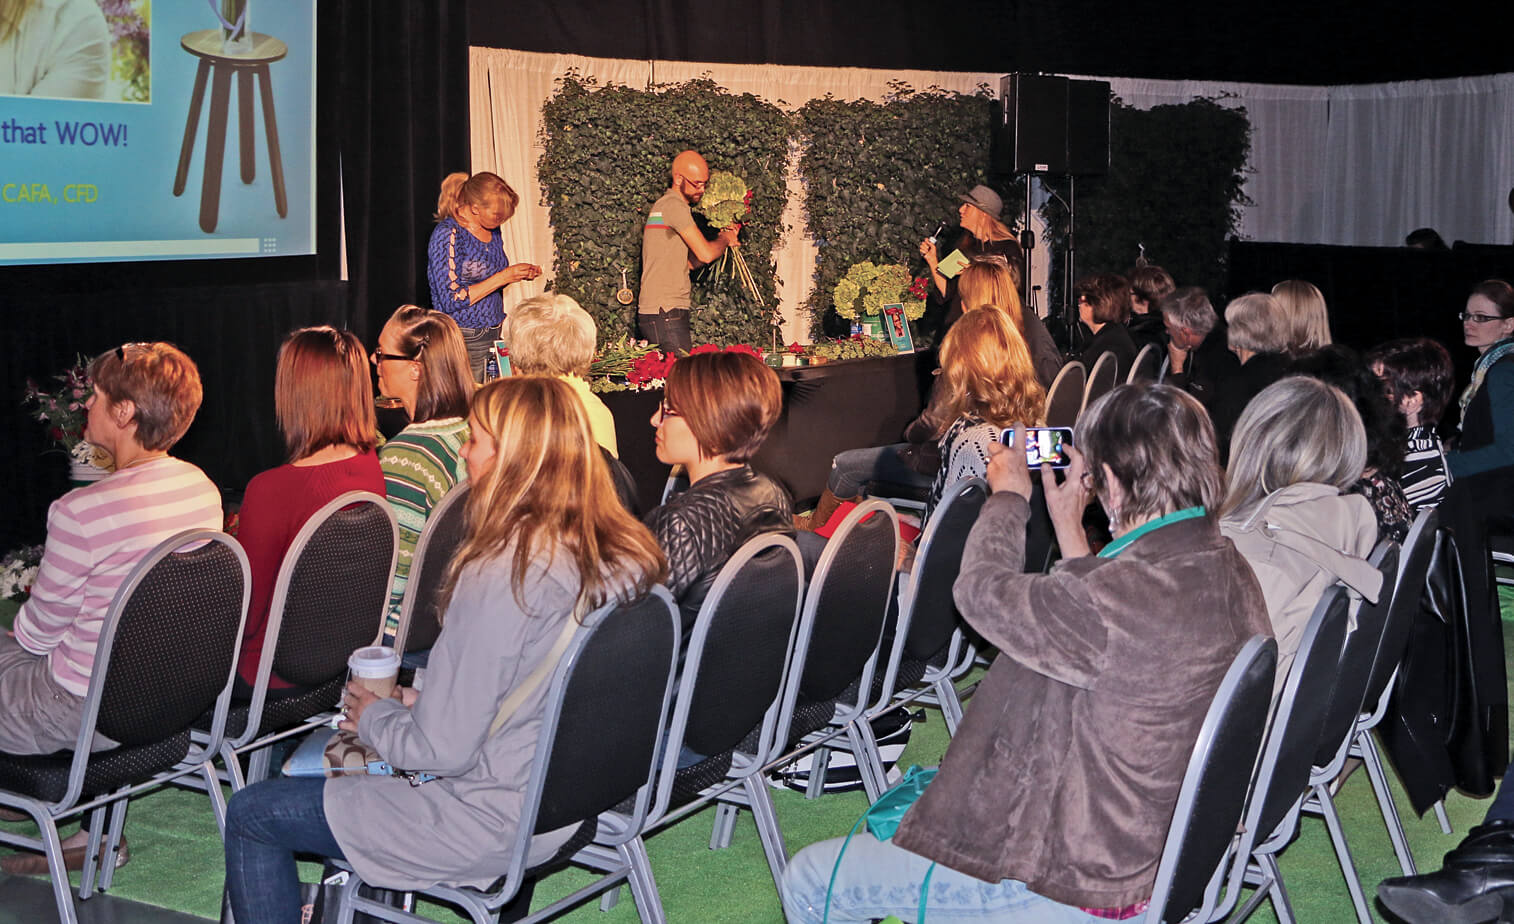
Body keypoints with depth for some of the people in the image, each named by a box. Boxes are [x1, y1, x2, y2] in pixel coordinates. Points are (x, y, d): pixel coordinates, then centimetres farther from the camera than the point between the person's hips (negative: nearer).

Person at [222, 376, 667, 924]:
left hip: (495, 827, -9)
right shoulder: (625, 556, -3)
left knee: (250, 815, 6)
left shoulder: (500, 576, -27)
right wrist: (422, 701, 11)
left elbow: (442, 749, -22)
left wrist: (373, 718, -2)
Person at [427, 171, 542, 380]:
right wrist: (503, 277, -18)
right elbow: (451, 300, -19)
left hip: (493, 336, 7)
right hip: (465, 342, -7)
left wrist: (520, 274, 4)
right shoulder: (447, 234, -14)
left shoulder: (492, 230, 9)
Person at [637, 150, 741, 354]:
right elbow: (705, 255, -14)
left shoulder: (663, 205, 22)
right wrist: (724, 239, 6)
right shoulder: (674, 205, -10)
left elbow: (689, 262, 21)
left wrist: (721, 240, 12)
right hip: (664, 313, -10)